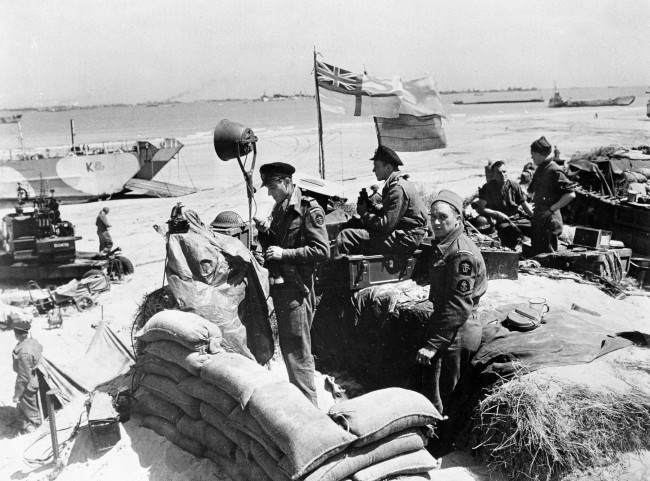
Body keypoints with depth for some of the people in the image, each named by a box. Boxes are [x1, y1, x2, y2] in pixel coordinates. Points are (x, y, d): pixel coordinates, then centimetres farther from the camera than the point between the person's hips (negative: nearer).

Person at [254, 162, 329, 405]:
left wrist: (284, 253, -18)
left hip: (296, 288, -9)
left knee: (297, 352, -6)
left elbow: (322, 250, -16)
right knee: (287, 349, 17)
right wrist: (265, 231, 1)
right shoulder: (279, 209, 16)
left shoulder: (309, 210, -9)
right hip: (279, 285, 9)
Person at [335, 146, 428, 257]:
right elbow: (388, 215, 17)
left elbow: (386, 225, -21)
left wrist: (365, 214, -7)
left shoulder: (398, 189, -16)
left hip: (403, 240, -11)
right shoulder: (395, 184, 17)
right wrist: (370, 209, 1)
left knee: (345, 237, -17)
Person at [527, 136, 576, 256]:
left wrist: (552, 209, -17)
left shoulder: (554, 171, -14)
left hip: (549, 220, -9)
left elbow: (570, 195, -19)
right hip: (537, 219, 9)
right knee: (534, 254, 12)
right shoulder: (539, 170, 14)